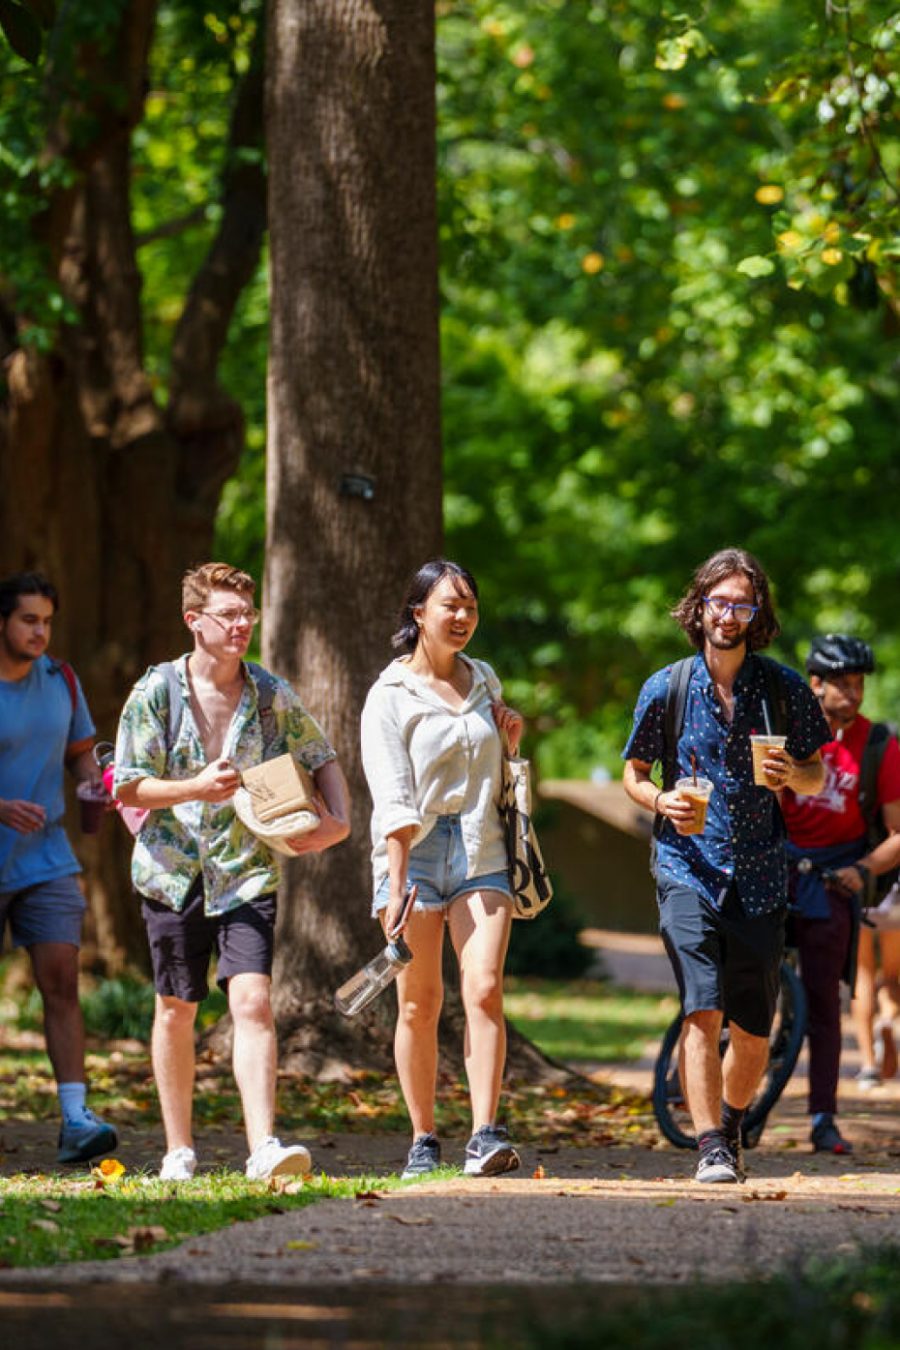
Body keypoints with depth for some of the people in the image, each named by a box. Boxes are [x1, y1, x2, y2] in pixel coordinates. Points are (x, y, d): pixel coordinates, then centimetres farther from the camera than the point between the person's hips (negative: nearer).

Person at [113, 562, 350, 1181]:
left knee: (252, 1002, -15)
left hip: (248, 872, 0)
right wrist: (195, 789, -19)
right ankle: (179, 1152, 21)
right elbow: (127, 788, -4)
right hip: (174, 872, 0)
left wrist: (340, 820, -3)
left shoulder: (273, 695, 1)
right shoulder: (156, 692, -4)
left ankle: (264, 1147, -22)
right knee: (176, 1012, 9)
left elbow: (323, 758, 14)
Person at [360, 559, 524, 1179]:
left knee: (485, 988, -12)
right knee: (420, 1002, 0)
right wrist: (396, 884, -19)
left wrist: (512, 741, 6)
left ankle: (486, 1136, -16)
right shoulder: (391, 696, -2)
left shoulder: (484, 681, 13)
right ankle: (423, 1141, 9)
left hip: (481, 850, 3)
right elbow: (393, 800, -10)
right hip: (415, 850, -3)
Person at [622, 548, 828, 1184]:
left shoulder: (785, 688, 2)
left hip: (760, 876, 2)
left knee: (753, 1030, 7)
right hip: (688, 869, -2)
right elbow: (634, 774, 10)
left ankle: (733, 1127, 32)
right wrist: (662, 801, -11)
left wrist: (791, 774, -11)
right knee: (703, 1011, -17)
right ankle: (711, 1150, -17)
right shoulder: (667, 689, 0)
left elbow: (817, 775, 12)